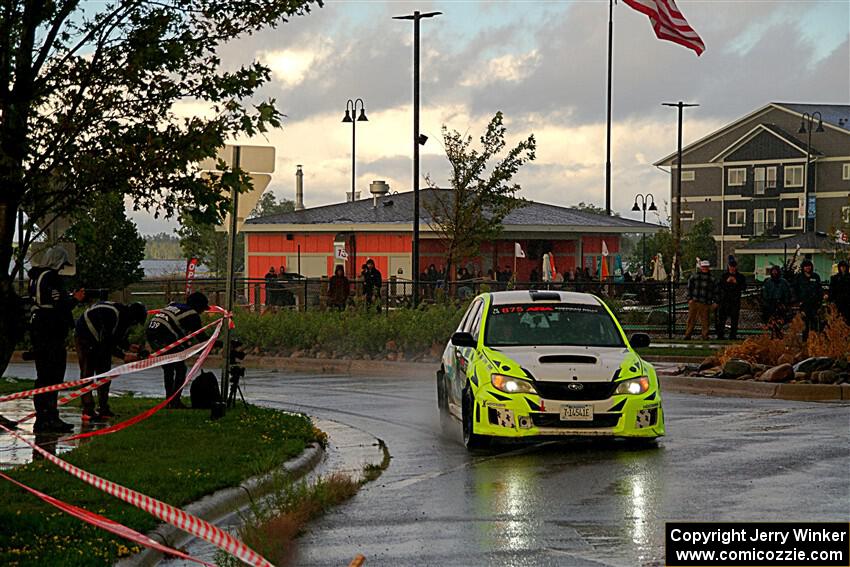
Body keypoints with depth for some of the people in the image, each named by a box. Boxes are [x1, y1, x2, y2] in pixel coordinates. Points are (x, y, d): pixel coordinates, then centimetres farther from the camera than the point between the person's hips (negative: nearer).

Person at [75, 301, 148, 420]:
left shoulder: (125, 316, -8)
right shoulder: (112, 314, -37)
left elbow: (118, 338, 4)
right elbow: (106, 343, -36)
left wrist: (129, 347, -16)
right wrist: (124, 356, -35)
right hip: (84, 336, -9)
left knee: (104, 373, 4)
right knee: (87, 373, -13)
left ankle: (103, 409, 6)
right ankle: (87, 411, -15)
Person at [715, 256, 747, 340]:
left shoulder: (740, 276, 9)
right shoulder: (724, 275, 8)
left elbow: (744, 287, 0)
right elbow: (719, 285, -2)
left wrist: (736, 283, -13)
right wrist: (726, 281, -16)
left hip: (735, 301, 1)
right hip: (724, 299, -1)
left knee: (734, 319, 0)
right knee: (722, 318, -4)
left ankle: (733, 335, 5)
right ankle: (720, 335, -1)